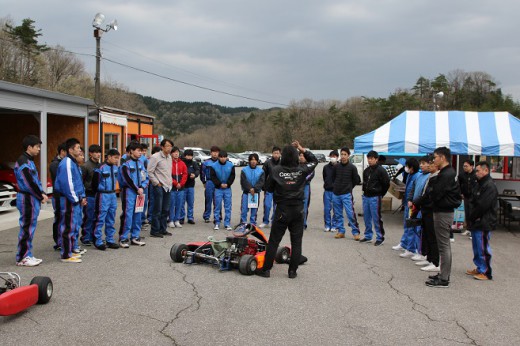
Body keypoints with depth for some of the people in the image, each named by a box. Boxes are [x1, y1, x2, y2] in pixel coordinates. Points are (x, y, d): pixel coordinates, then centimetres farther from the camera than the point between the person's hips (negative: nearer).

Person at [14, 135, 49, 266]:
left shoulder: (29, 161, 16)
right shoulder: (23, 162, -15)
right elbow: (29, 183, -19)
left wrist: (42, 193, 2)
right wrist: (41, 196, -10)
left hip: (33, 199, 10)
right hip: (27, 199, -10)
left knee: (30, 228, 12)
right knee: (26, 228, -4)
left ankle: (27, 255, 19)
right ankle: (22, 258, 3)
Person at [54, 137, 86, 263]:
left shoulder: (74, 162, 16)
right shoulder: (66, 163, -16)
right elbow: (67, 184, -21)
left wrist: (82, 197, 13)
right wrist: (77, 200, -15)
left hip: (76, 200, 10)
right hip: (69, 201, -10)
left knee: (74, 226, 15)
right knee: (68, 227, -5)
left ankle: (70, 250, 25)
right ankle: (66, 255, 1)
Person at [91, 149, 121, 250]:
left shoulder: (115, 167, 8)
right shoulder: (101, 168, -15)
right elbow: (95, 183, -11)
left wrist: (113, 192, 16)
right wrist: (98, 194, -2)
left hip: (113, 195, 7)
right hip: (103, 196, -7)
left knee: (111, 220, 13)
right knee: (100, 219, -2)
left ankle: (110, 240, 22)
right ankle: (98, 241, 6)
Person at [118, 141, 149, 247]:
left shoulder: (140, 163, 13)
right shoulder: (126, 163, -7)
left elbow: (146, 177, 12)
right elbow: (127, 179, -14)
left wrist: (142, 188, -5)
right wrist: (137, 190, -10)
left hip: (139, 192, 7)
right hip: (129, 191, -7)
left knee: (138, 214, 9)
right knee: (127, 214, -7)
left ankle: (135, 237, 19)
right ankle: (123, 238, 1)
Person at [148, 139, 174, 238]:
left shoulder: (169, 157, 13)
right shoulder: (155, 157, -11)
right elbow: (149, 172, -15)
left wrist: (170, 182, 14)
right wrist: (157, 183, -13)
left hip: (167, 187, 8)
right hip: (159, 187, -8)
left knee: (165, 210, 12)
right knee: (157, 210, -4)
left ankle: (162, 229, 22)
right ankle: (154, 231, 4)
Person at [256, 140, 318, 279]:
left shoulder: (276, 170, -8)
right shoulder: (301, 170, -4)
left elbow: (269, 188, 2)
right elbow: (314, 161, 15)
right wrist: (302, 149, 12)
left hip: (282, 210, -1)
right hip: (298, 210, 1)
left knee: (273, 241, 6)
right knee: (296, 242, 9)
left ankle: (266, 269, 10)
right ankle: (293, 271, 12)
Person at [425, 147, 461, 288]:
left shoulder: (446, 175, -19)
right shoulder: (449, 173, 13)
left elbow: (435, 195, -22)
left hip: (443, 213, -10)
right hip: (445, 211, 10)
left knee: (444, 246, -5)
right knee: (445, 245, 16)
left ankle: (443, 279, 1)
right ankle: (444, 274, 25)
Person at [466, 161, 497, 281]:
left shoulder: (490, 186, -17)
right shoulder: (480, 184, 16)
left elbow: (482, 206, -21)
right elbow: (473, 202, 16)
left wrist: (471, 218, -10)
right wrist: (471, 219, 4)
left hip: (484, 223, -10)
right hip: (476, 222, 10)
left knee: (483, 248, -5)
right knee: (477, 247, 17)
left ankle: (486, 272, 3)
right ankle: (480, 268, 28)